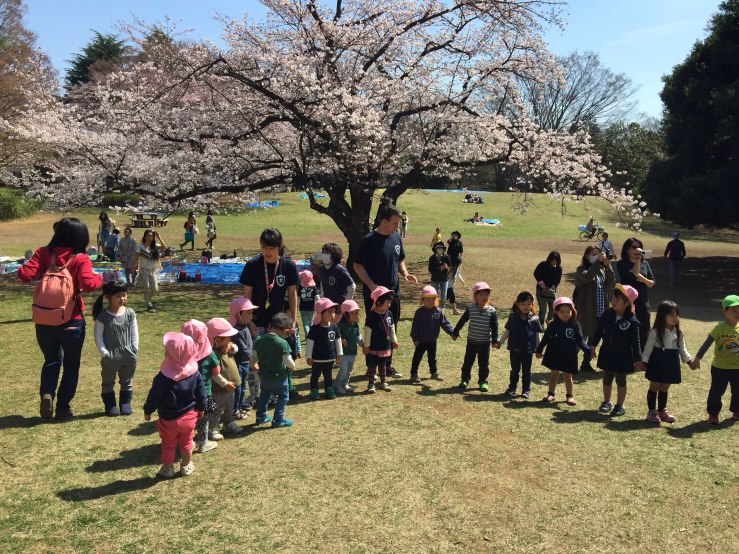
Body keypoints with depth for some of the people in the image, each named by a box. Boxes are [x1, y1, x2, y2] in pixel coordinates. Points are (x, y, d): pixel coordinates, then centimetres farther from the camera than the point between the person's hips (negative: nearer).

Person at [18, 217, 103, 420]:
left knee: (51, 360, 22)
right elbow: (89, 284, -22)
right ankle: (63, 407, 16)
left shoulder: (44, 253, -2)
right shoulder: (80, 259, -10)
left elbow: (25, 274, -11)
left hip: (44, 321, 3)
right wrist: (99, 277, -2)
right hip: (71, 322, -3)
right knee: (71, 364, 15)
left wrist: (25, 268, 10)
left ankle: (46, 393, -1)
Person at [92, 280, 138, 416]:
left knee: (127, 381, 14)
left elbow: (134, 332, 5)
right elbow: (98, 336, -8)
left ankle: (126, 403, 26)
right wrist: (104, 352, -14)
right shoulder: (102, 316, -11)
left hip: (128, 355, 3)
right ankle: (110, 405, 23)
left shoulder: (130, 313, -2)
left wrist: (134, 348, -1)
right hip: (110, 357, -3)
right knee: (108, 382, 11)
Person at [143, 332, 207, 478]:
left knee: (168, 445, 17)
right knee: (186, 443, 21)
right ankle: (186, 467, 35)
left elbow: (154, 397, -12)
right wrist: (201, 409, 15)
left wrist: (147, 411, 6)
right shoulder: (195, 374, -13)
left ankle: (167, 469, 31)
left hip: (168, 419, -3)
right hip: (189, 417, 3)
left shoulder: (162, 377, -24)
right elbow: (201, 394, -2)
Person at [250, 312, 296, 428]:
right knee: (283, 396, 14)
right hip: (279, 377, -5)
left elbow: (253, 360, 0)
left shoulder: (259, 341, -7)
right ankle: (278, 420, 16)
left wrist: (254, 366, 21)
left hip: (264, 376, 5)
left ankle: (260, 417, 34)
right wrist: (292, 366, -2)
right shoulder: (282, 343, -23)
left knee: (264, 395, 26)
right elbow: (289, 362, -24)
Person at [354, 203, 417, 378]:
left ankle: (388, 364, 27)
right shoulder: (369, 240, -14)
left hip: (393, 292, 6)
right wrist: (371, 285, -22)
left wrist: (405, 273, -2)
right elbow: (358, 265, -12)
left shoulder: (396, 237, 6)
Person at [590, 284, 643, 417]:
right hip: (607, 353, 4)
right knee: (607, 378, 15)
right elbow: (599, 331, 7)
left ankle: (620, 406, 21)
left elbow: (635, 342, -14)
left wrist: (638, 359, -15)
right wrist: (593, 346, 11)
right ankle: (606, 402, 30)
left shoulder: (632, 321, -17)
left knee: (621, 380, 9)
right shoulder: (607, 315, -5)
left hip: (623, 355, -4)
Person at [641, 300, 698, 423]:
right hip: (657, 362, -4)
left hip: (671, 363, 4)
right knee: (654, 387, 6)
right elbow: (648, 349, -8)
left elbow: (682, 349, 11)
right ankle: (652, 411, 15)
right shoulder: (655, 332, -12)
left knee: (665, 388, 14)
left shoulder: (678, 333, 2)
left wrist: (690, 361, 1)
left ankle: (662, 410, 28)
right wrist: (643, 362, -12)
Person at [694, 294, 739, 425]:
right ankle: (713, 415, 16)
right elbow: (707, 343, -14)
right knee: (716, 392, 3)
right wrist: (698, 357, -20)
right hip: (719, 368, -4)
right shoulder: (720, 328, -13)